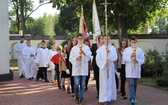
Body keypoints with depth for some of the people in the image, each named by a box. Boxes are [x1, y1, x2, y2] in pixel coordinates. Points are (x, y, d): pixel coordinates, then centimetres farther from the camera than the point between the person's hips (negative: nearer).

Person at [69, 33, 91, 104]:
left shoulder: (86, 47, 8)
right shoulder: (74, 48, 7)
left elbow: (89, 57, 0)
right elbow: (71, 59, 3)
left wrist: (84, 53, -16)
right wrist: (76, 58, -14)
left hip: (84, 68, 1)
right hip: (76, 68, -1)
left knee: (82, 84, 1)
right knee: (76, 84, -6)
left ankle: (81, 99, 9)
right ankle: (76, 96, 18)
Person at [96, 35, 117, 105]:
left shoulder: (112, 48, 2)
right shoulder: (100, 49, 2)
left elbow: (115, 58, -8)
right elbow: (98, 59, -1)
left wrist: (109, 52, -19)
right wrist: (104, 63, -15)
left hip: (110, 68, 1)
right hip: (103, 68, -1)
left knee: (110, 82, 5)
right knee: (104, 83, -4)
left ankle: (109, 97, 14)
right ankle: (105, 99, -5)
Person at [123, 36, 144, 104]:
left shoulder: (140, 50, 8)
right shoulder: (127, 49, 5)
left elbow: (142, 60, 4)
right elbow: (124, 58, -5)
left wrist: (137, 61, -16)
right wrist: (130, 56, -20)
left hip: (136, 69, 3)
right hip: (129, 69, -3)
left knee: (135, 84, 9)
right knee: (131, 84, -12)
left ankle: (133, 98, 21)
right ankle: (132, 99, -18)